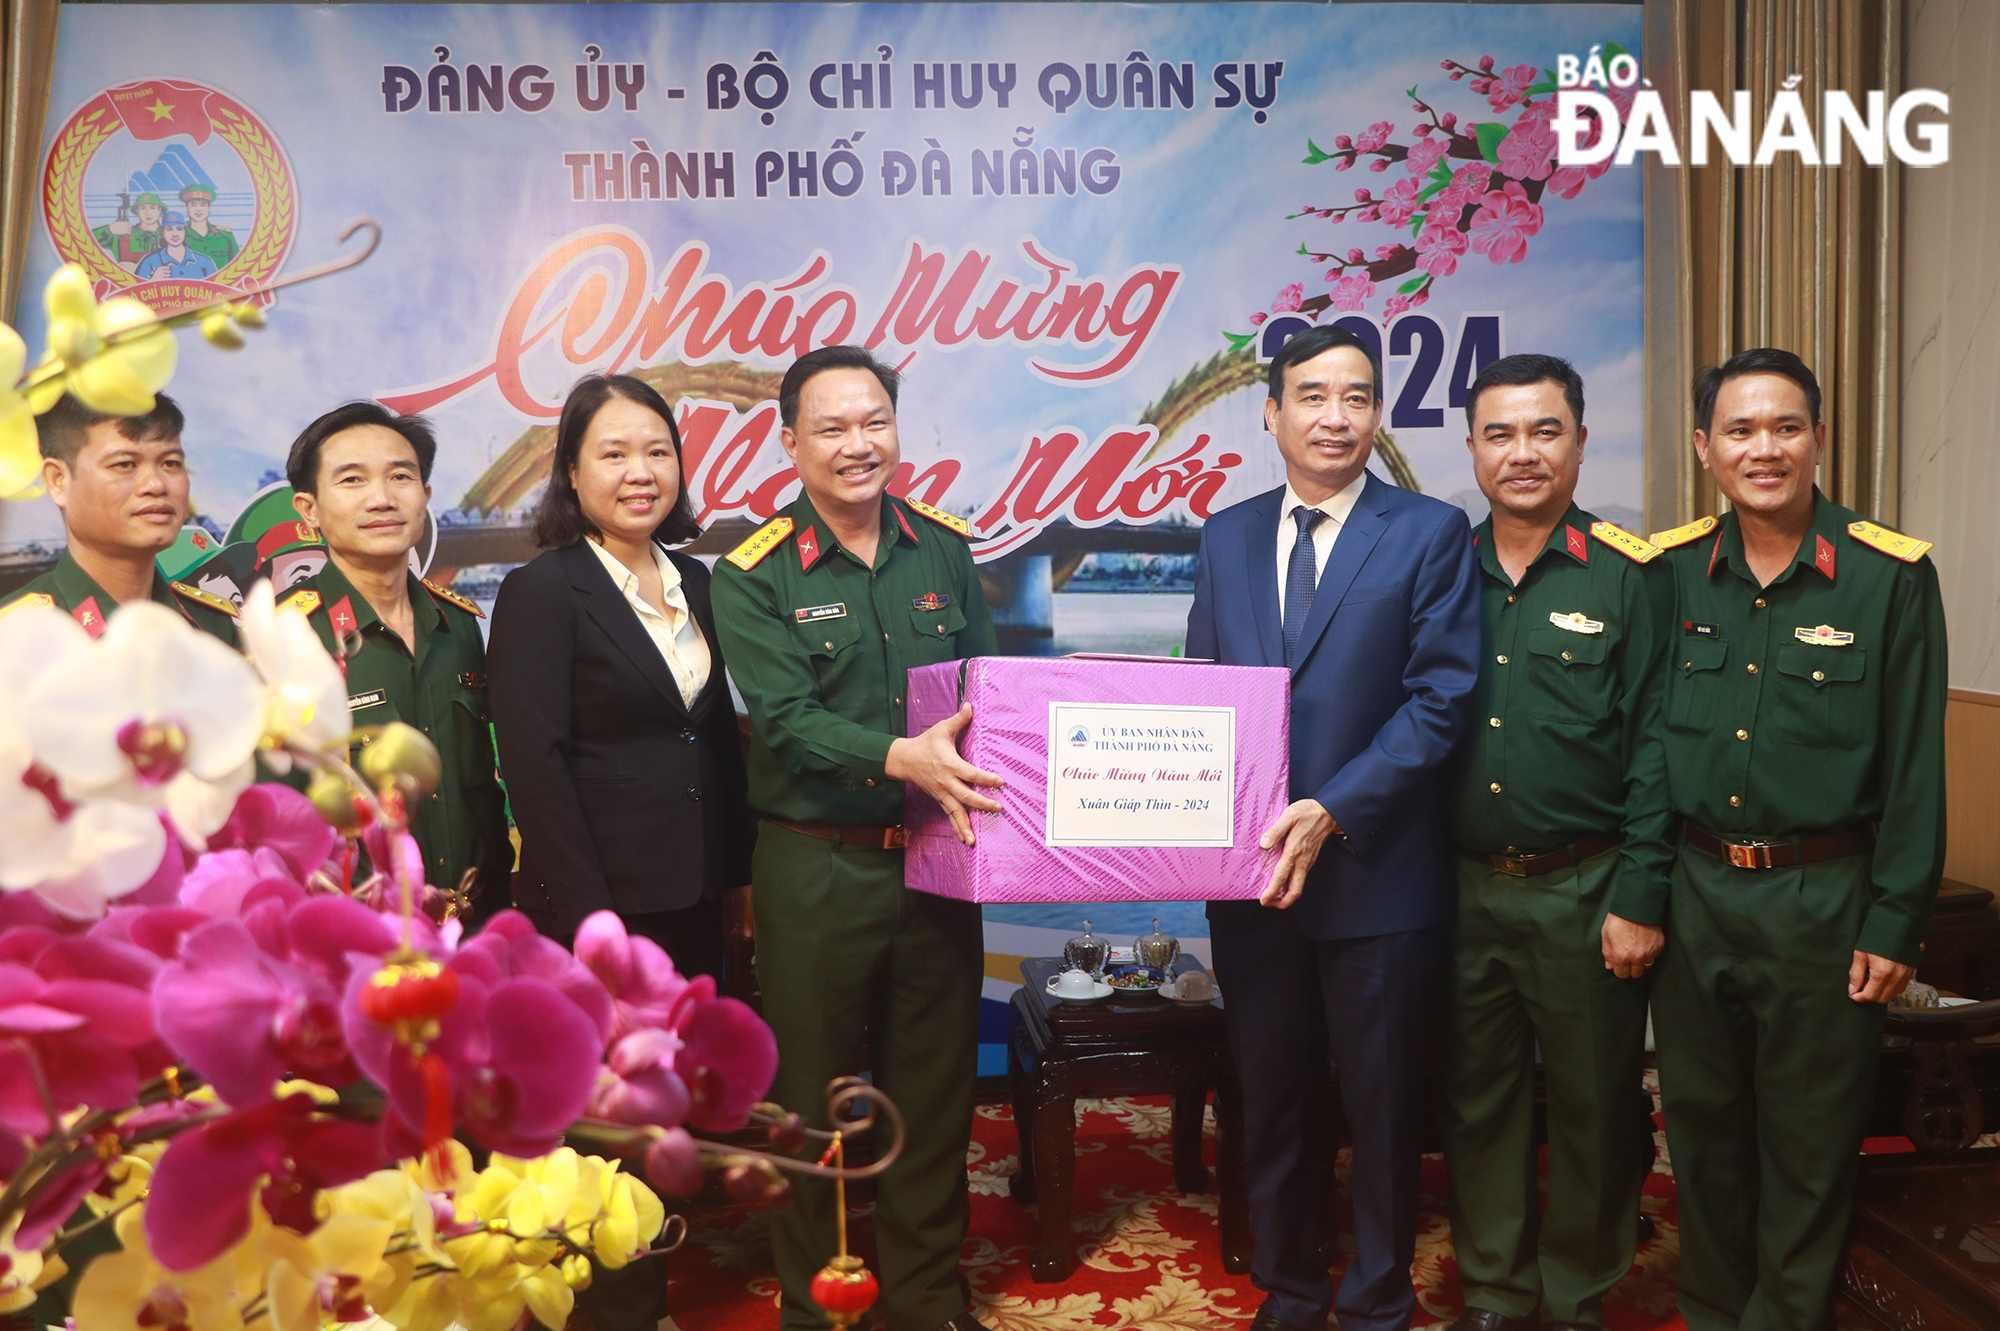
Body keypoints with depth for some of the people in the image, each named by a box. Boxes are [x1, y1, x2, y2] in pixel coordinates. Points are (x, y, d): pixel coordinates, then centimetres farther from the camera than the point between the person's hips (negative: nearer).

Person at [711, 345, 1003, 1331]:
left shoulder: (943, 550, 7)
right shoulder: (753, 576, -5)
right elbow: (785, 719, -17)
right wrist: (899, 758, -32)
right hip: (816, 870, -3)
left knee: (935, 1092, 14)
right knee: (813, 1101, 9)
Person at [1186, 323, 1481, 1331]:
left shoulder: (1430, 535, -4)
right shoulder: (1224, 537, 9)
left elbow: (1441, 700, -10)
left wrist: (1331, 811, -19)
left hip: (1376, 871, -3)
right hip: (1250, 871, 4)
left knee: (1382, 1107, 11)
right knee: (1270, 1101, 15)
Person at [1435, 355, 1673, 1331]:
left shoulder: (1631, 576, -3)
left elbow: (1653, 749, -5)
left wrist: (1639, 898, -10)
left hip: (1585, 892, -3)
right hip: (1461, 888, 3)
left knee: (1594, 1106, 9)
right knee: (1477, 1102, 12)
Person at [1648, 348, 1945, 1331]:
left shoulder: (1892, 576, -6)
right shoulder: (1669, 570, 2)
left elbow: (1915, 769, -5)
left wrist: (1894, 924, -7)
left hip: (1822, 895, -3)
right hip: (1693, 889, 3)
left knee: (1809, 1141, 9)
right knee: (1701, 1124, 15)